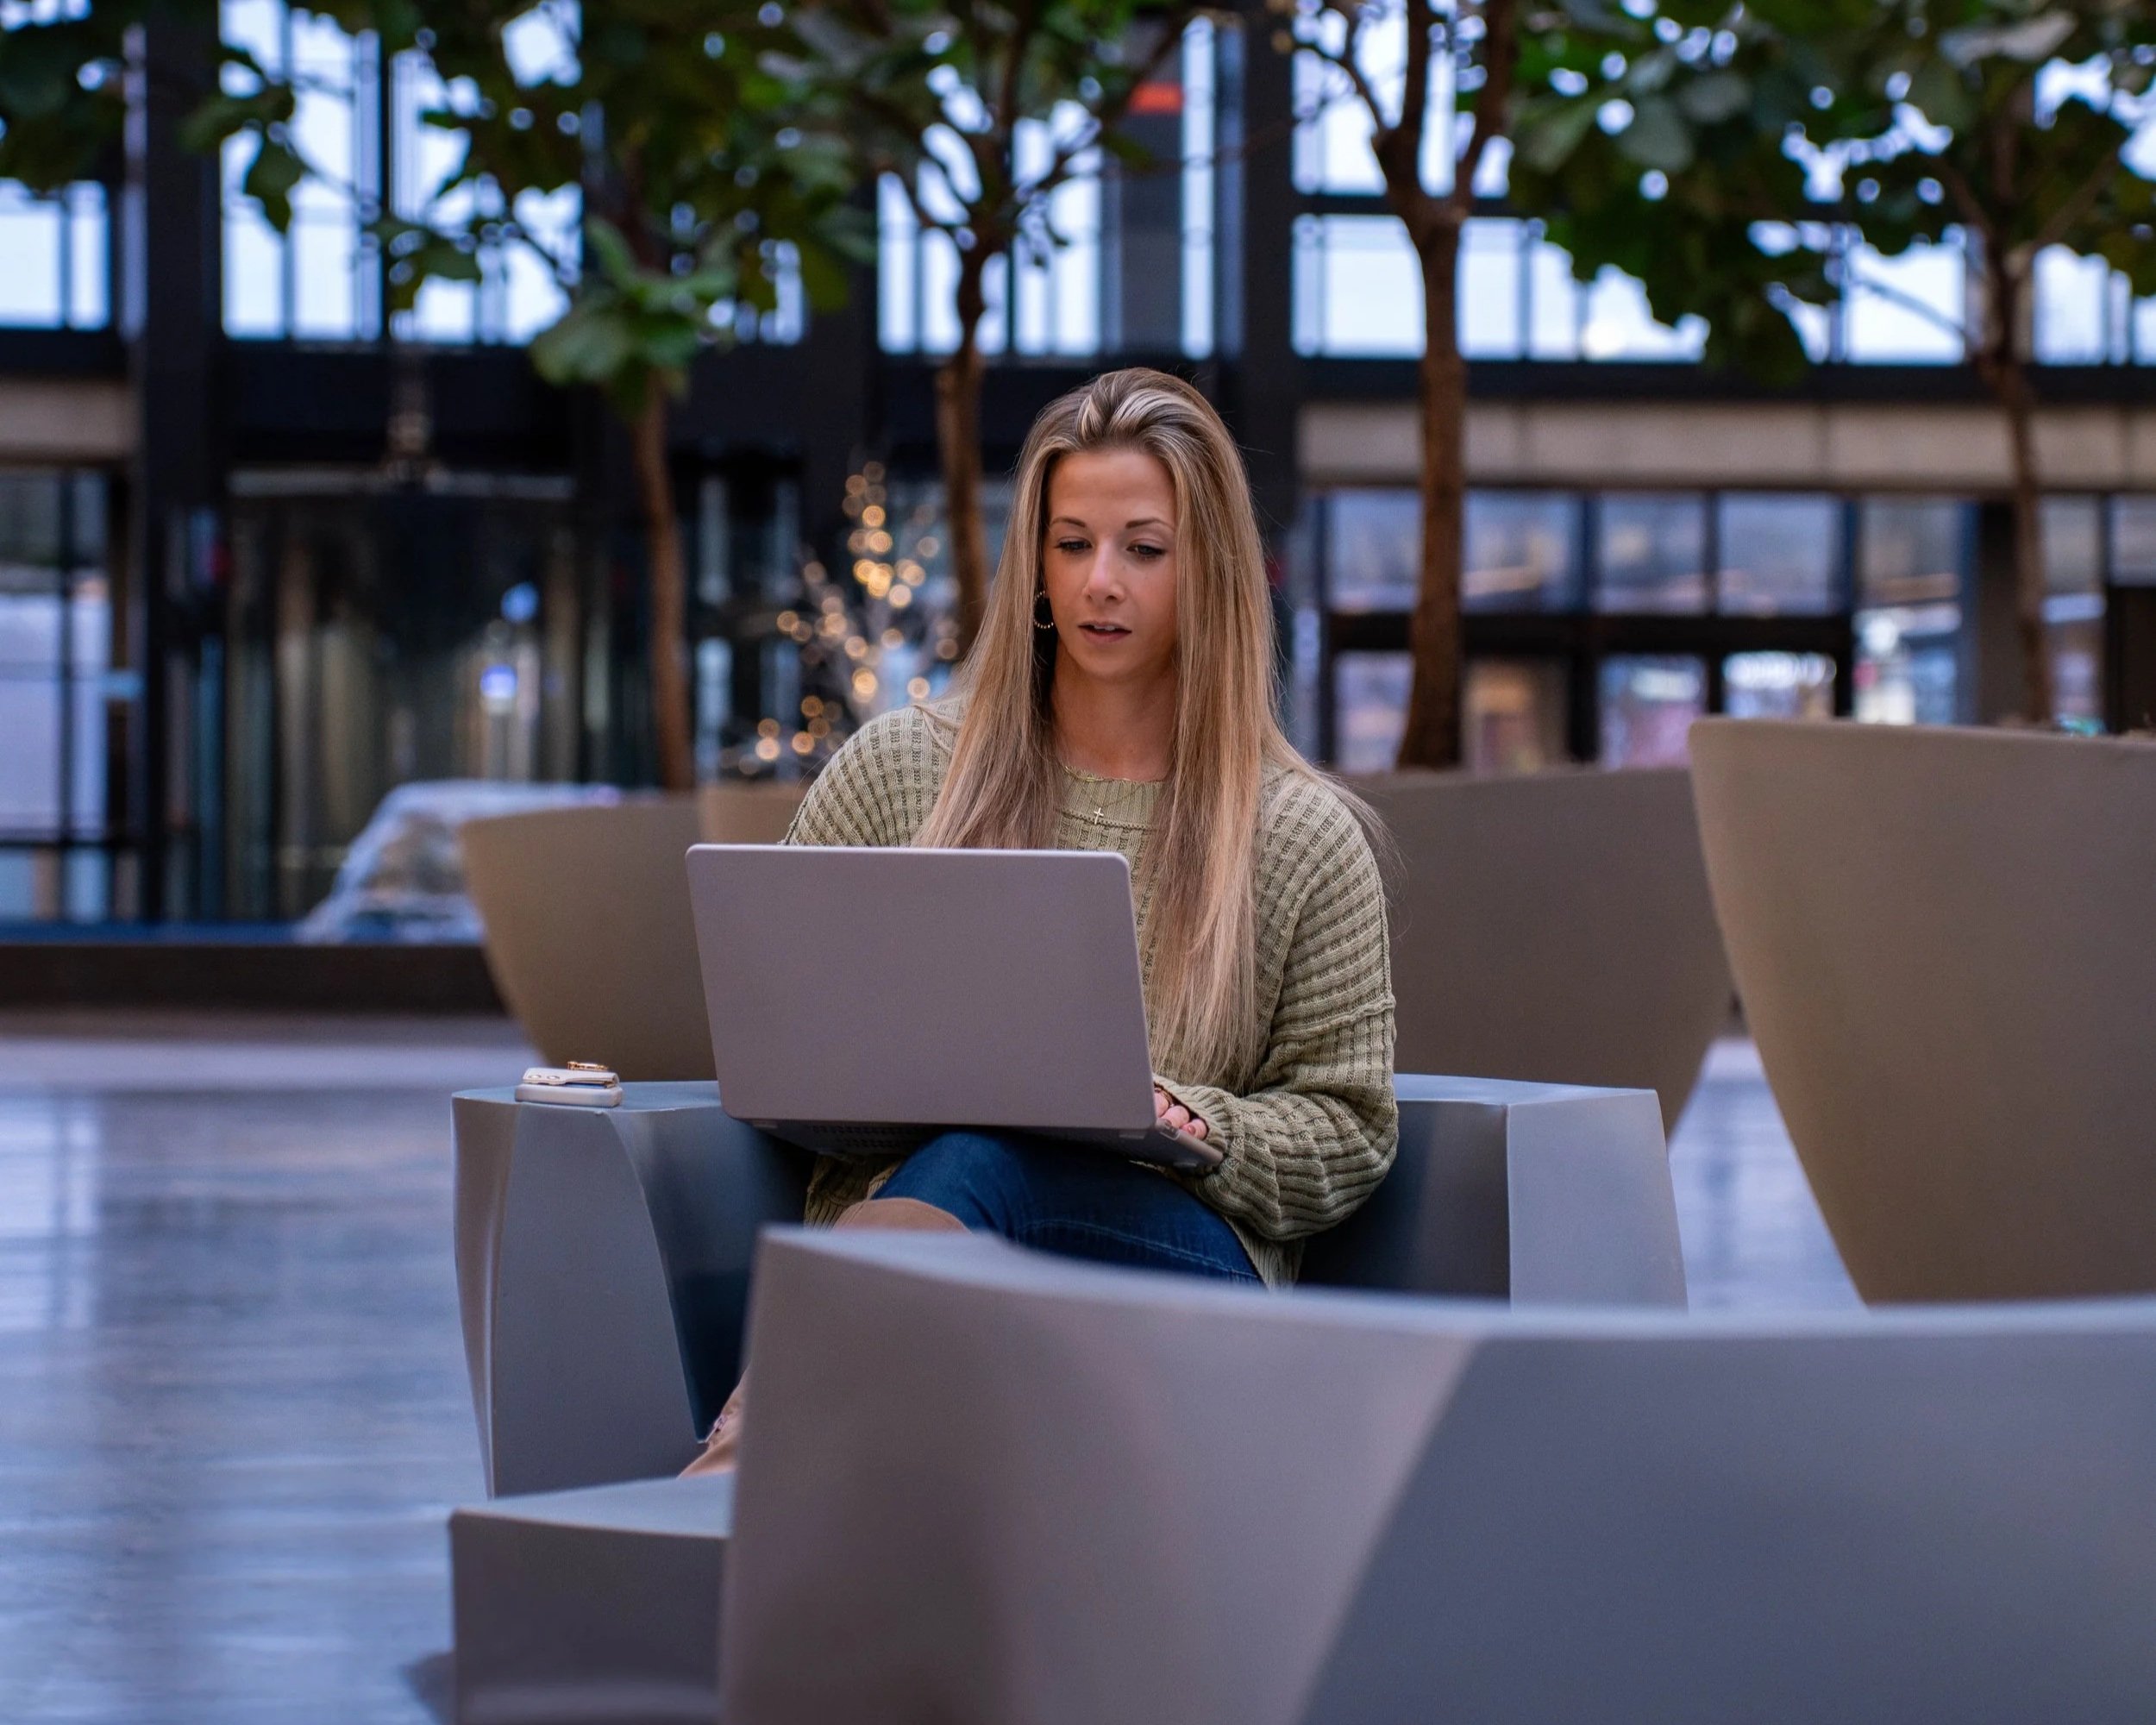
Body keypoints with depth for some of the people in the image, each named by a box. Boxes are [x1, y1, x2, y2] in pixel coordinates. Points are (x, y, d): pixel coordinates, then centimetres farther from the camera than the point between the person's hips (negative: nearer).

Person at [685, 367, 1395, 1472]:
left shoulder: (1302, 836, 11)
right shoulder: (899, 768, 15)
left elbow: (1347, 1131, 12)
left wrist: (1183, 1123, -9)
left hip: (1173, 1248, -1)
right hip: (898, 1214, 1)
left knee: (977, 1167, -35)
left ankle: (743, 1457, -56)